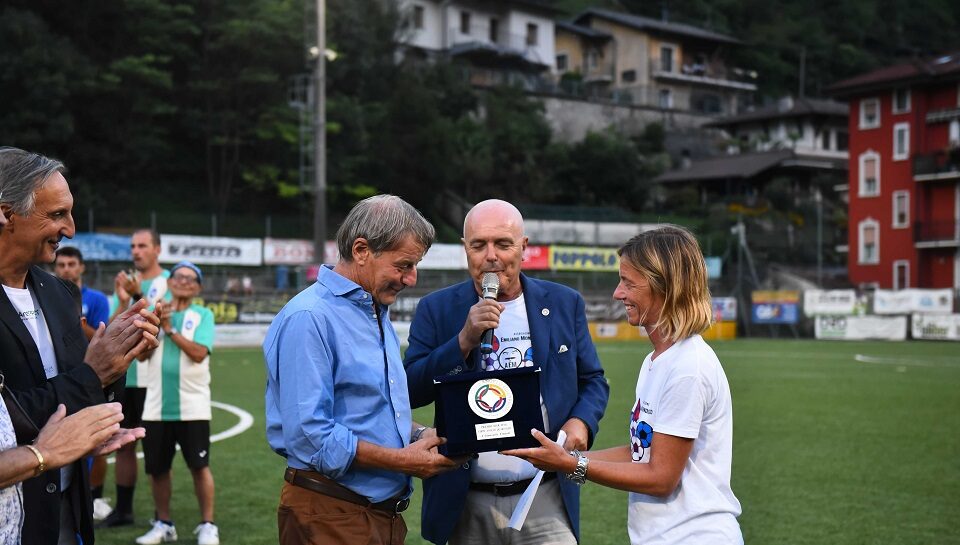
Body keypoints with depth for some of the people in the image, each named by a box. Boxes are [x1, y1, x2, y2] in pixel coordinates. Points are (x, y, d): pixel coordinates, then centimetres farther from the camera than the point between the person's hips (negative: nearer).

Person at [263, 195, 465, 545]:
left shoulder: (378, 315, 14)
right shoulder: (309, 318, -17)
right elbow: (310, 435, -24)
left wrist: (424, 436, 2)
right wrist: (403, 460, -19)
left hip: (386, 512, 9)